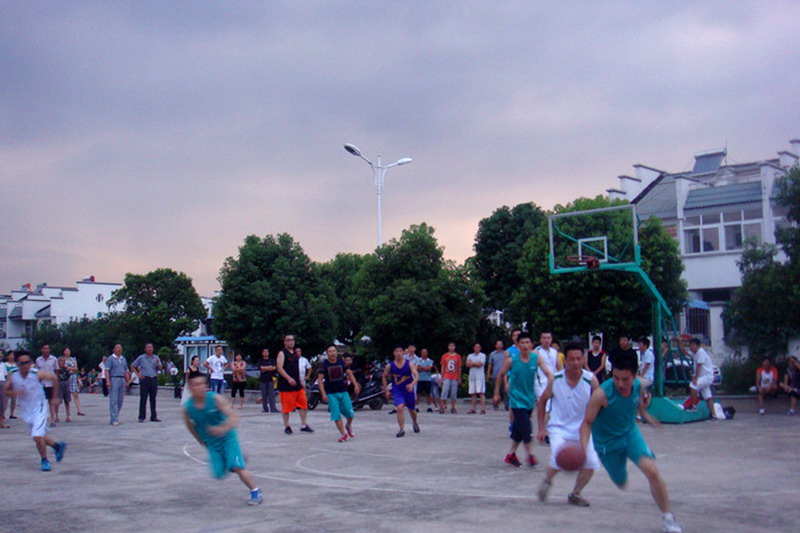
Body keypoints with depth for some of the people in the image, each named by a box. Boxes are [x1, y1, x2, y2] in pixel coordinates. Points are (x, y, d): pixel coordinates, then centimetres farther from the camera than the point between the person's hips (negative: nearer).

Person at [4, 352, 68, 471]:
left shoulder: (37, 374, -20)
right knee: (38, 437, 15)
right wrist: (15, 392, -23)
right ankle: (58, 446, 41)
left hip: (39, 408, -5)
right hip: (25, 411, 5)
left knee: (37, 436, -16)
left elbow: (54, 378, -4)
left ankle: (44, 460, 6)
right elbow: (6, 391, 0)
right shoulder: (13, 375, -10)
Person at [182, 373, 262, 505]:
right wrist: (200, 440, 14)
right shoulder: (187, 407, -12)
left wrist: (223, 429, -40)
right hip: (210, 443, 4)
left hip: (227, 437, -3)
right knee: (219, 474, 0)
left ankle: (255, 492, 2)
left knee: (237, 468, -17)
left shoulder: (215, 398, -20)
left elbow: (234, 418, -22)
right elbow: (189, 423, 11)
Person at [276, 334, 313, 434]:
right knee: (286, 407, 0)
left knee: (303, 404, 4)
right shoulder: (282, 353, -7)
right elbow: (280, 368, -17)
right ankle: (286, 427, 10)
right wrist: (289, 378, -29)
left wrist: (300, 382, 22)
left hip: (297, 385, 7)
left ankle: (304, 425, 11)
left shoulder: (295, 354, 16)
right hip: (286, 386, -7)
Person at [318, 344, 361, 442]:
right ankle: (343, 434, 3)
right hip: (331, 393, -2)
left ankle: (348, 426, 31)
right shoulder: (324, 365, -7)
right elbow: (320, 379, -8)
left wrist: (356, 385, 2)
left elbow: (349, 373, 11)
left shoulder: (341, 362, 1)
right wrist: (323, 394, -16)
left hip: (343, 391, 3)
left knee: (350, 413, 0)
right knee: (336, 415, -8)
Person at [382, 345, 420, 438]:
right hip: (397, 391, -1)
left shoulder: (409, 364, -10)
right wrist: (386, 390, 7)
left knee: (412, 409, 17)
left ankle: (414, 423, 47)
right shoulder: (390, 366, -6)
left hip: (408, 390, 1)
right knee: (399, 408, -21)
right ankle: (402, 430, -14)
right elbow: (384, 377, 9)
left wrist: (412, 384, -37)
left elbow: (417, 376, -17)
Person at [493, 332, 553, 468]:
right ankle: (530, 455, 1)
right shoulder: (511, 360, -11)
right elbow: (501, 375, 2)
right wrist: (497, 393, 6)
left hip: (530, 398, 3)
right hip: (517, 398, -3)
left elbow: (548, 374, -12)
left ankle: (511, 454, 25)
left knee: (519, 428, 12)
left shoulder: (536, 358, -7)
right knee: (525, 427, -12)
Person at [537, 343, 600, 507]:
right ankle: (547, 481, 13)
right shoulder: (555, 379, -11)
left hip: (582, 430, 2)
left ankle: (574, 494, 19)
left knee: (590, 464, -7)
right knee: (558, 461, -21)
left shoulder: (591, 380, -14)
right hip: (559, 428, -2)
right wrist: (541, 428, 2)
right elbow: (542, 401, 3)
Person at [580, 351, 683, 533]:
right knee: (621, 482, 14)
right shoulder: (601, 394, -31)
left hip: (630, 432, 2)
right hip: (607, 442, -2)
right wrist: (583, 447, -40)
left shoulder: (639, 385, -17)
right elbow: (587, 423, -24)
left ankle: (667, 518, -3)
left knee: (652, 470, -20)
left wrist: (645, 415, 27)